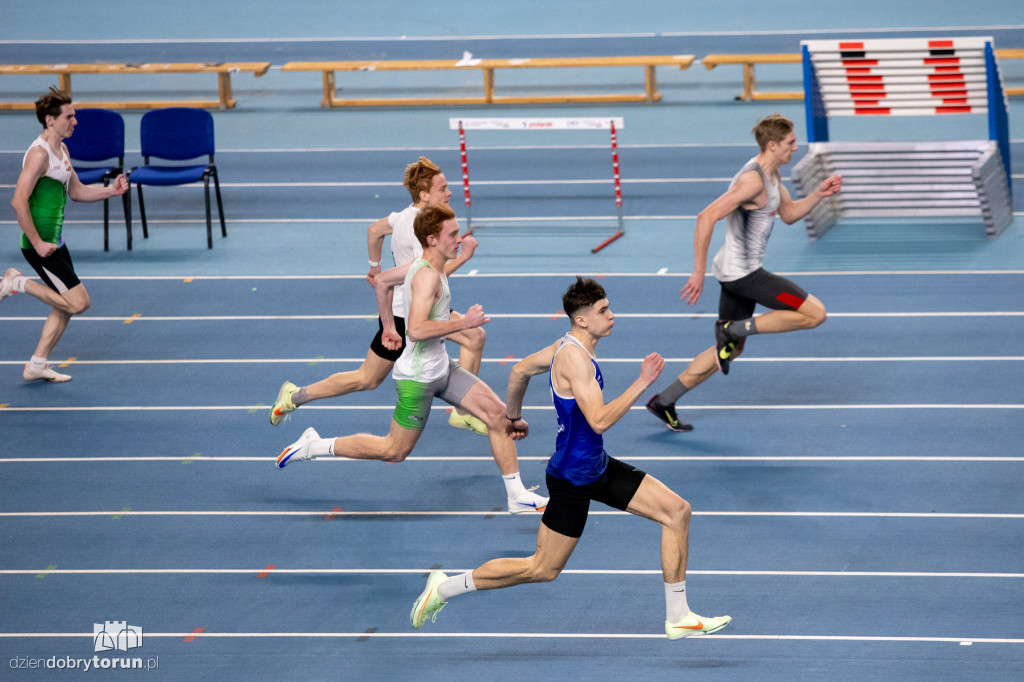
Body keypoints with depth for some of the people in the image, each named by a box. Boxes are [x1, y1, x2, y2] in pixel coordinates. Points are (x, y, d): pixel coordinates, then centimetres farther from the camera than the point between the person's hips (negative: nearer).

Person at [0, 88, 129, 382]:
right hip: (40, 245, -10)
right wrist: (38, 243, -23)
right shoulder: (39, 154, -20)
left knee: (65, 307, 12)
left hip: (54, 242, 10)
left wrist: (110, 190, 6)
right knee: (79, 302, -10)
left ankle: (37, 365, 19)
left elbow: (75, 191, 23)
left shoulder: (61, 149, 11)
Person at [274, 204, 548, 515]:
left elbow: (382, 279, 22)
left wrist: (388, 326, 30)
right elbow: (417, 329, -34)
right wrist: (463, 322, -27)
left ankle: (517, 496, 8)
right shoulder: (427, 276, -24)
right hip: (418, 377, -10)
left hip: (441, 368, 10)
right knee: (394, 451, 2)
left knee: (499, 414, 2)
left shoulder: (422, 266, 6)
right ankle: (315, 446, 15)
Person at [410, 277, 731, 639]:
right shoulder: (574, 357, -25)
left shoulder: (568, 346, 5)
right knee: (542, 569, 2)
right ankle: (445, 587, 16)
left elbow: (521, 370, 21)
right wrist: (642, 383, -31)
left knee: (677, 511, 2)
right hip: (572, 478, -10)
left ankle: (678, 618, 7)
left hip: (598, 467, 10)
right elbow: (599, 420, -33)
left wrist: (513, 415, 35)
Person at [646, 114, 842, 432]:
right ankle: (734, 328, -7)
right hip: (742, 271, -10)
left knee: (731, 349, 18)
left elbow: (789, 214, 25)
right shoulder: (753, 180, -21)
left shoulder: (772, 175, 11)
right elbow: (707, 217, -26)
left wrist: (818, 194, 7)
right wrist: (698, 273, -25)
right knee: (815, 313, -10)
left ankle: (663, 402, 21)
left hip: (738, 273, 10)